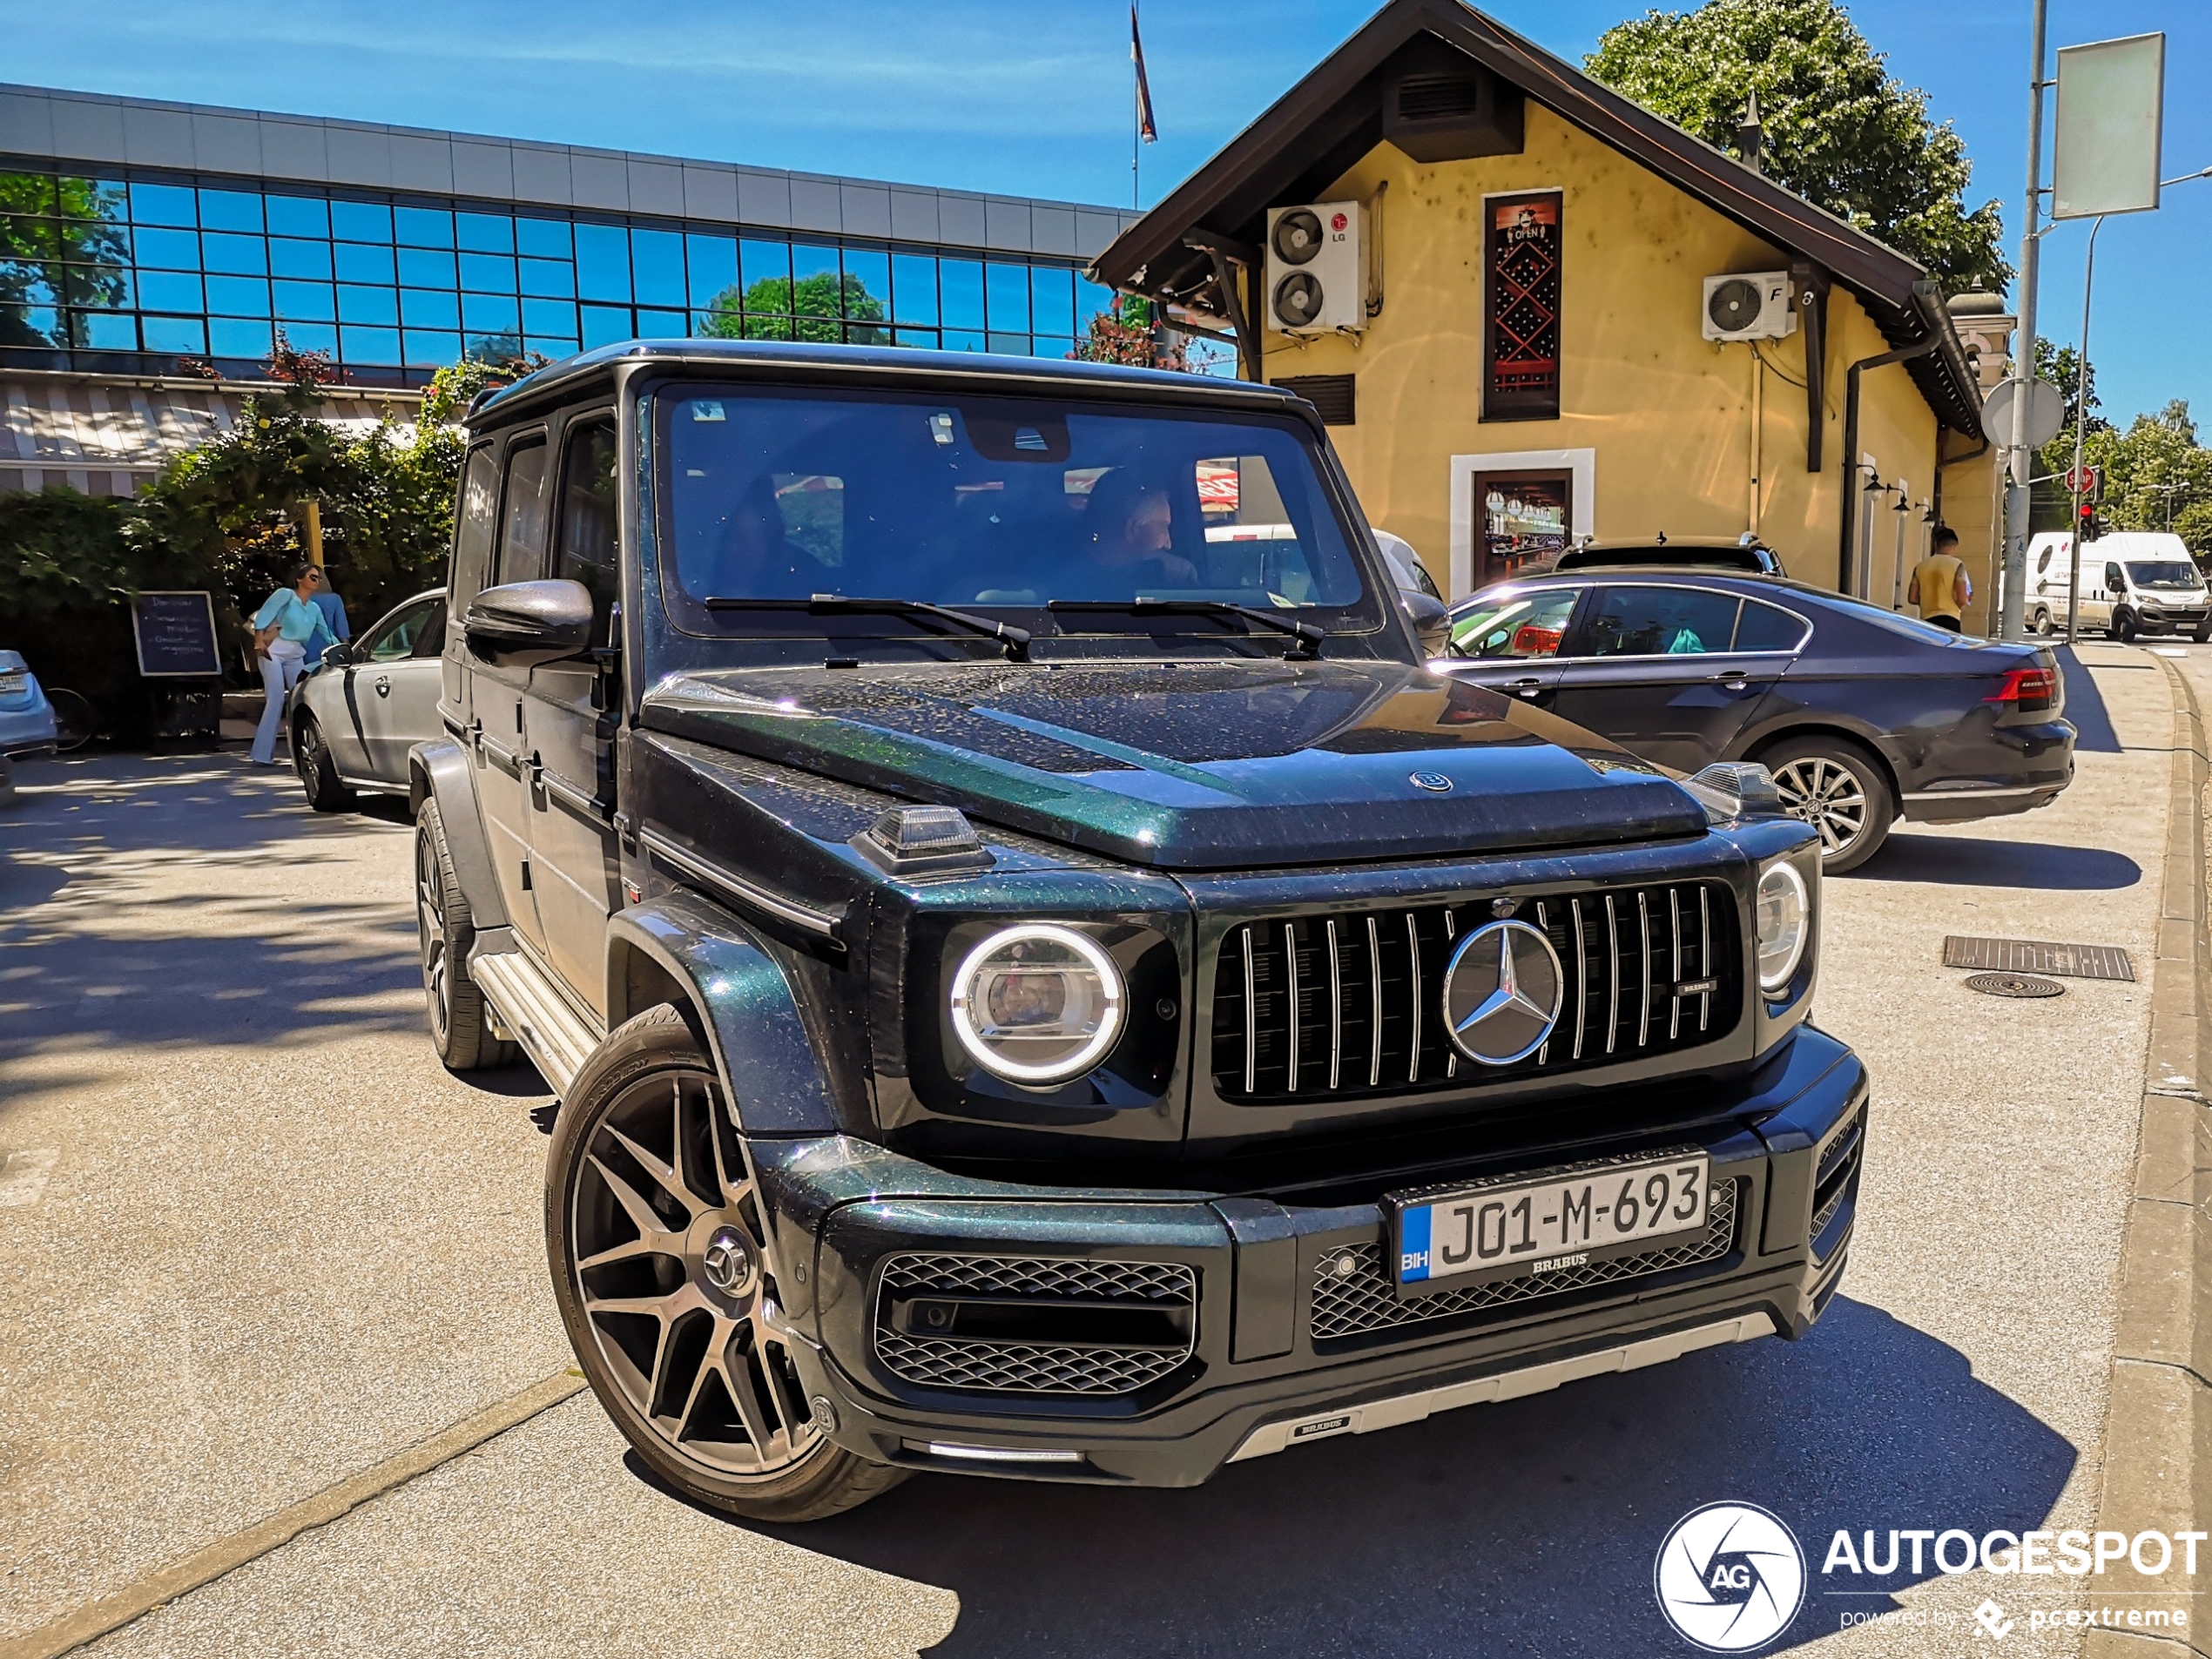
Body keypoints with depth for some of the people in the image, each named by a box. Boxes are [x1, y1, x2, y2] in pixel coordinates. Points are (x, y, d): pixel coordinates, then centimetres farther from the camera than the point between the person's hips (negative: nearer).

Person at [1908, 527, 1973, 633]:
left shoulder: (1920, 566, 9)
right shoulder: (1956, 564, -1)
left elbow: (1912, 598, 8)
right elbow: (1962, 599, -8)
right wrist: (1968, 600, 14)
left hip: (1927, 620, 4)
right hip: (1949, 620, -4)